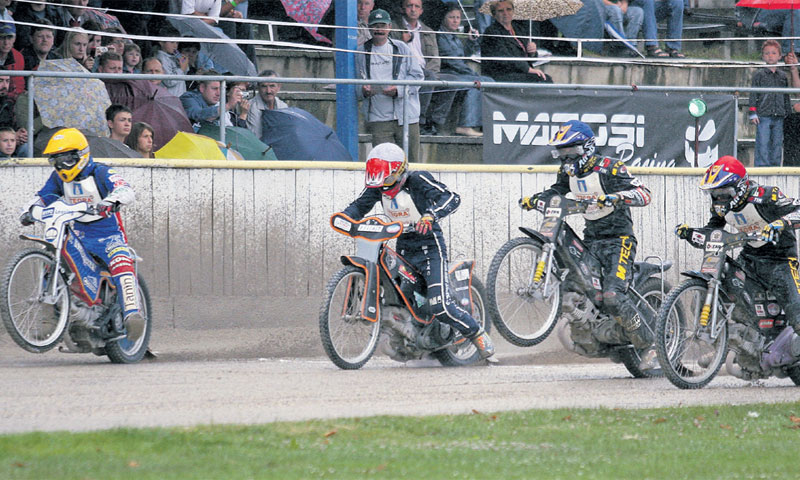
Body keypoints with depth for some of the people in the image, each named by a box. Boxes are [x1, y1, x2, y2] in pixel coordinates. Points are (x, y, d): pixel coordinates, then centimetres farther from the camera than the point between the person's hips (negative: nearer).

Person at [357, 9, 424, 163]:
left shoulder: (401, 48, 6)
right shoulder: (362, 52, 10)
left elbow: (417, 76, 2)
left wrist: (398, 90, -15)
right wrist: (363, 91, -10)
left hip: (406, 115, 0)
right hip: (379, 119, 0)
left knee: (410, 160, 1)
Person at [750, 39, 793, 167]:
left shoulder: (783, 76, 12)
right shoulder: (759, 75, 2)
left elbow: (786, 97, 18)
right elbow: (753, 94, 0)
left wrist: (788, 113, 14)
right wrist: (752, 113, -7)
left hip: (779, 118, 4)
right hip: (763, 116, -4)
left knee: (777, 146, 5)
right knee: (763, 147, -8)